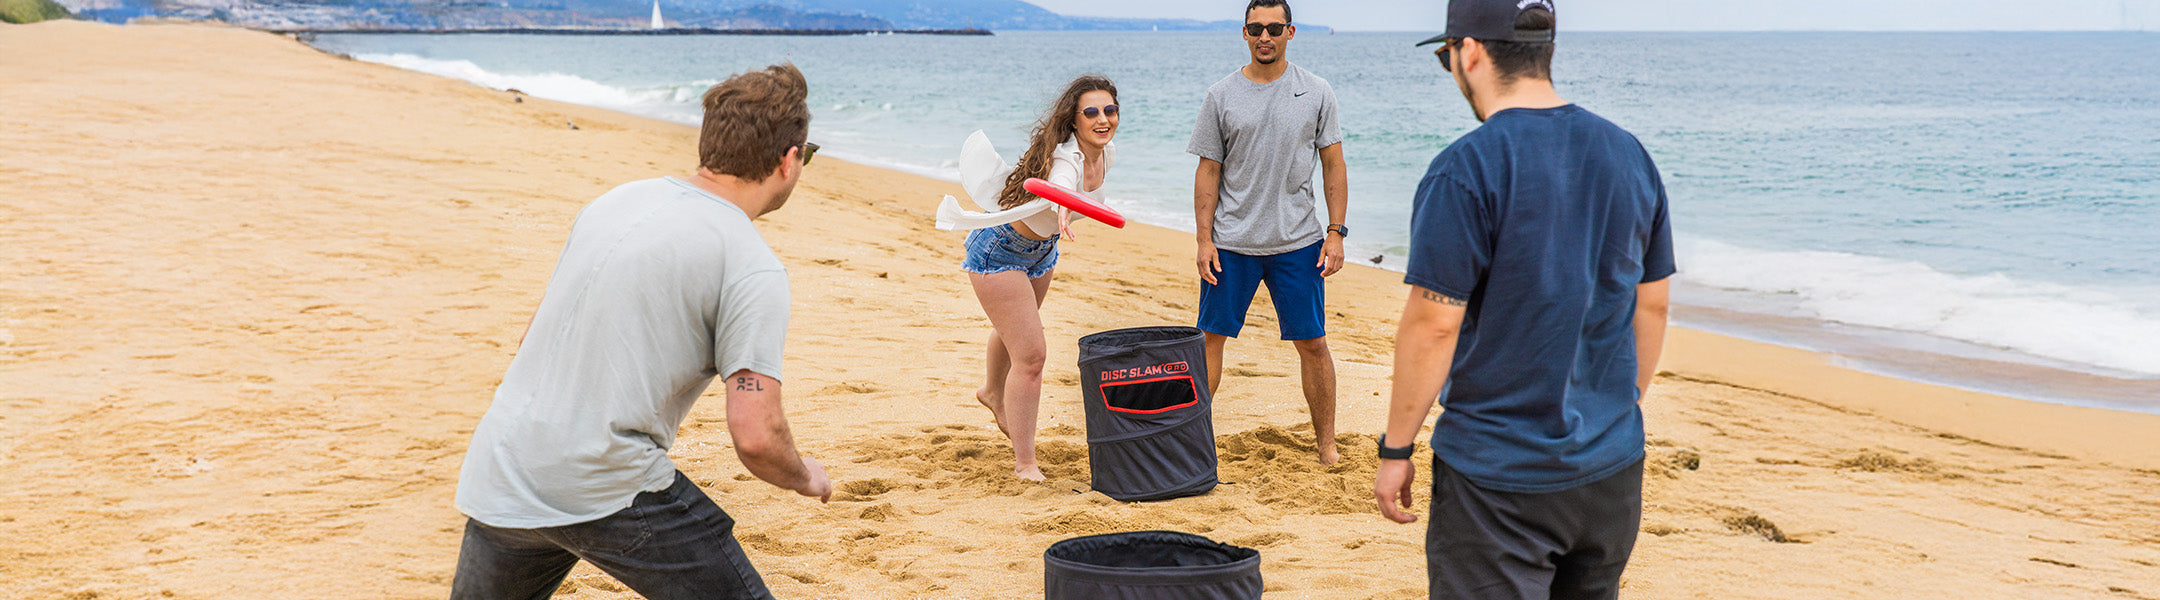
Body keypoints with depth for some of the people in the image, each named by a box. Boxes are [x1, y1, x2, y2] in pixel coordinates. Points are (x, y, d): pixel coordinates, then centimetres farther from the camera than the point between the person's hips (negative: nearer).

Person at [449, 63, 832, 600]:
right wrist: (804, 477, 3)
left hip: (499, 475, 7)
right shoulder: (754, 270, -11)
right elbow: (756, 437, -17)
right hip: (608, 490, -7)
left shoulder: (617, 199, 11)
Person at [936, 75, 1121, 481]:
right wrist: (1063, 210, -82)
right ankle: (1024, 464, -2)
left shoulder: (1107, 153, -11)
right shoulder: (1065, 157, -36)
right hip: (998, 250, -9)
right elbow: (1060, 184, -61)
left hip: (1041, 249, 9)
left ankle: (993, 393, 64)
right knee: (1031, 355, -13)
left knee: (1014, 329, 33)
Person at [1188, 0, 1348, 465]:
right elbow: (1208, 172, 3)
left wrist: (1336, 232, -3)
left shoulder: (1316, 93, 2)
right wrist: (1203, 240, -3)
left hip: (1298, 242, 0)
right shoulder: (1221, 96, 2)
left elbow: (1333, 166, 5)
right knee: (1210, 337, 5)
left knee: (1312, 343, 3)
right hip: (1231, 242, 0)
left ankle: (1327, 444, 14)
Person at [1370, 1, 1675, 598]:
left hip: (1498, 478, -6)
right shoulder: (1629, 154, 5)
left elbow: (1434, 324, -17)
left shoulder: (1465, 170, -16)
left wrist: (1395, 449, -7)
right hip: (1614, 470, 7)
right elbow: (1651, 306, 12)